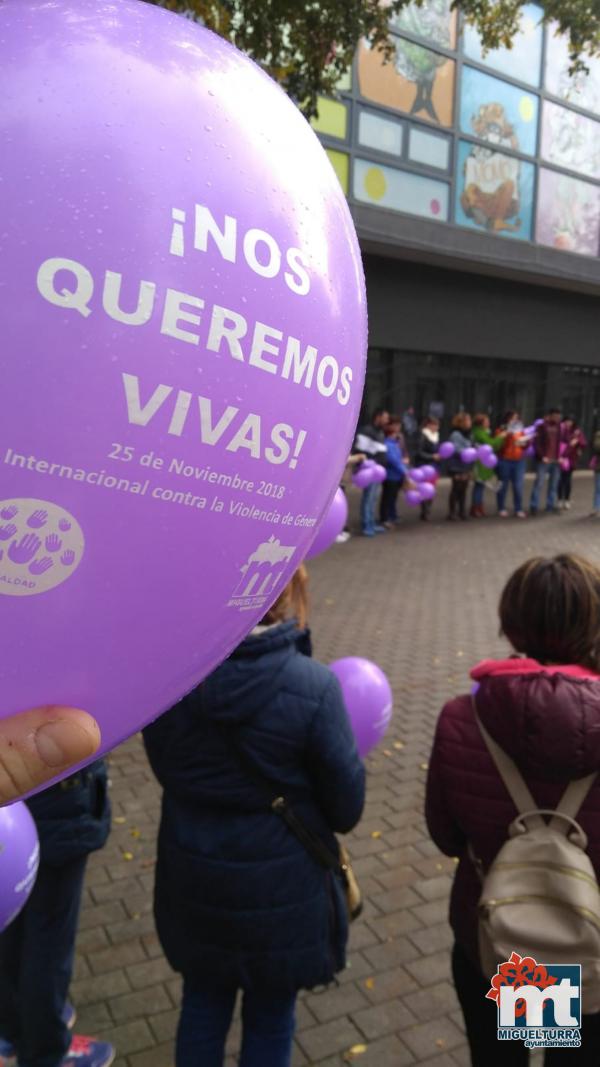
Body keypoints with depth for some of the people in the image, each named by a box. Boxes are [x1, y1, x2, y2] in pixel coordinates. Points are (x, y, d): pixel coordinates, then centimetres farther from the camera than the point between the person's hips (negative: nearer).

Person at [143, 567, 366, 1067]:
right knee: (270, 1016, 23)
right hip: (279, 887, -3)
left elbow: (166, 769, 2)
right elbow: (347, 808, -13)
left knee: (203, 1000, 28)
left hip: (191, 880, 3)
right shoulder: (312, 687, -25)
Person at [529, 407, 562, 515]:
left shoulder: (559, 426, 8)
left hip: (556, 460, 5)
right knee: (539, 483, -6)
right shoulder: (542, 426, -6)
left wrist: (561, 456, 3)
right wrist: (542, 457, -14)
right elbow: (536, 443, -8)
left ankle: (550, 505, 18)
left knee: (554, 484, 9)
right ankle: (534, 506, -1)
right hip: (544, 460, -5)